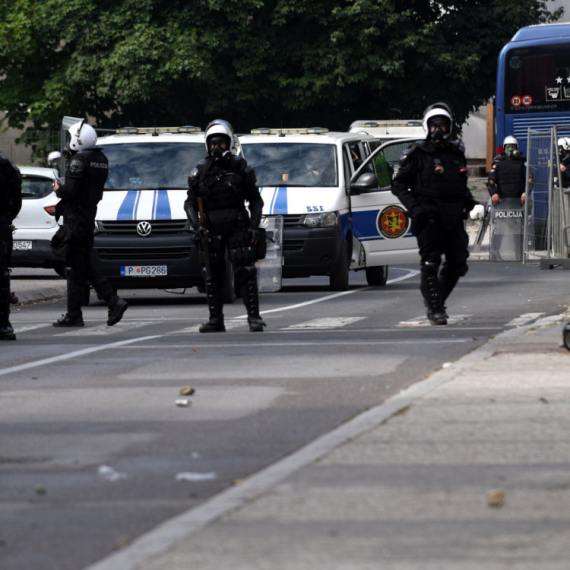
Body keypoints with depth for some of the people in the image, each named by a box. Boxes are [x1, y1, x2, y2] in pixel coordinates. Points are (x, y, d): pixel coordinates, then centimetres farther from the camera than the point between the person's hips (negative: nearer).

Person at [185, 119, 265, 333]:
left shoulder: (241, 168, 4)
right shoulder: (200, 171, 7)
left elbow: (256, 200, 7)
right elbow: (190, 203, 7)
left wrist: (254, 226, -6)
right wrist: (197, 225, -9)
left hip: (238, 227, -2)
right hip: (211, 230, 2)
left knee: (245, 274, -7)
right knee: (213, 276, 3)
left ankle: (254, 317, -6)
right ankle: (215, 320, 8)